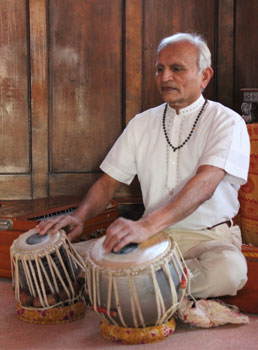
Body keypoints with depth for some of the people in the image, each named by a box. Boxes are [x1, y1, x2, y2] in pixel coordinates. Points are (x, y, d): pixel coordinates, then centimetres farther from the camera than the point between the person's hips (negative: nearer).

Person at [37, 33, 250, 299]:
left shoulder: (227, 122, -7)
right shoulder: (142, 124, 10)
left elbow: (205, 183, -24)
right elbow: (109, 182, 10)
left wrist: (147, 225, -40)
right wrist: (79, 216, -13)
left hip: (210, 236, -3)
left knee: (228, 270, -38)